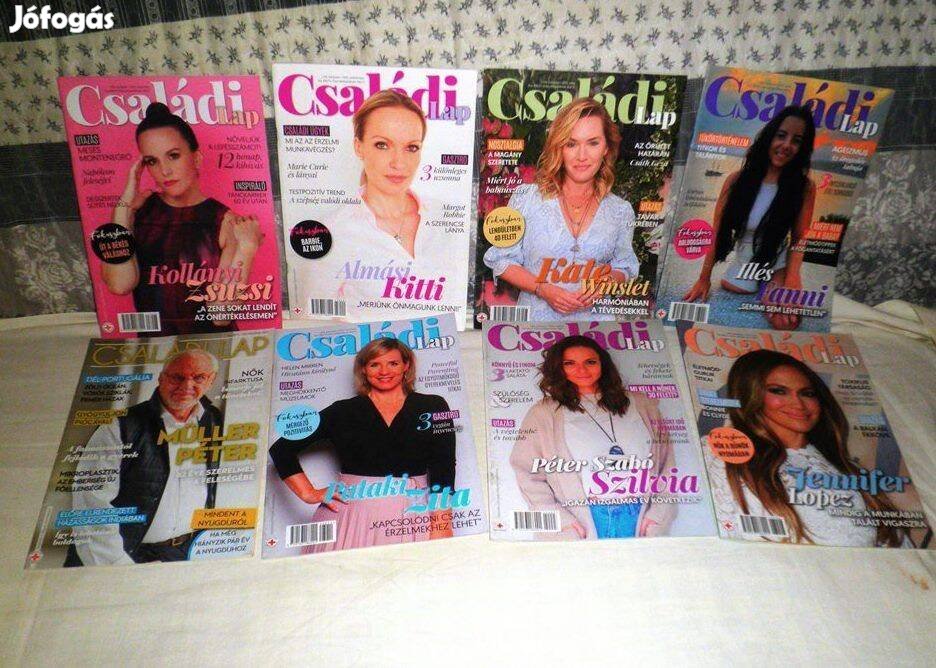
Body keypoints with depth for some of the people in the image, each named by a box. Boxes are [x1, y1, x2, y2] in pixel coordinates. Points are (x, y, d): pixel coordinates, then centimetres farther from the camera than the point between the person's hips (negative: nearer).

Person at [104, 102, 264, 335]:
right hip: (151, 345, 2)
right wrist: (125, 204, -6)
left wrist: (245, 250, -18)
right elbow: (119, 284, -12)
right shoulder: (135, 211, 4)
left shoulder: (224, 222, -5)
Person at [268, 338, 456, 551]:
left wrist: (441, 530, -13)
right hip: (350, 515, 1)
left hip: (410, 517, 0)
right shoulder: (343, 411, 8)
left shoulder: (432, 406, 7)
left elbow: (442, 473, -2)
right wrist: (309, 493, 3)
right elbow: (282, 449, 11)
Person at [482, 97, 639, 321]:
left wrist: (606, 281, -5)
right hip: (535, 318, -2)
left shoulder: (620, 211, 6)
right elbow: (501, 260, 3)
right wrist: (543, 289, -10)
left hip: (595, 320, 2)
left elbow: (625, 268, 17)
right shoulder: (526, 198, 0)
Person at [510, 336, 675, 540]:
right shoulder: (545, 412, 8)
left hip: (638, 516, 2)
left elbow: (667, 463, 13)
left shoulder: (640, 405, 16)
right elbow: (527, 473, 1)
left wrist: (657, 516, 1)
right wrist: (563, 523, -8)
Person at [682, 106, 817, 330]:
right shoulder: (738, 179, -8)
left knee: (783, 323, -24)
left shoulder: (804, 187, -9)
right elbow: (717, 231, -5)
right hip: (741, 268, 2)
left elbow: (799, 239, -6)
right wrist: (704, 278, -3)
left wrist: (791, 284, -20)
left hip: (777, 268, -2)